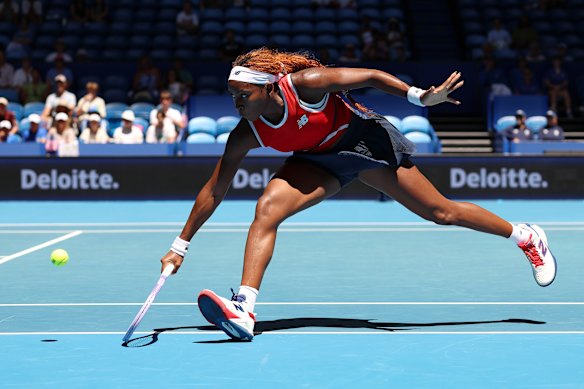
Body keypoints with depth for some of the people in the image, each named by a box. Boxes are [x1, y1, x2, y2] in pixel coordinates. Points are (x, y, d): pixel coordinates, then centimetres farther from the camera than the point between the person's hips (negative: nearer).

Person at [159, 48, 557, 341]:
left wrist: (418, 96, -29)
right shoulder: (246, 136, -18)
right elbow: (213, 191, -12)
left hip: (364, 138, -3)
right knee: (267, 208, -22)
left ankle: (525, 235, 23)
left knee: (441, 212, 1)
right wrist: (181, 245, -13)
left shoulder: (304, 84, -31)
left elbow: (370, 76, -22)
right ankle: (244, 310, -27)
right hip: (320, 159, 3)